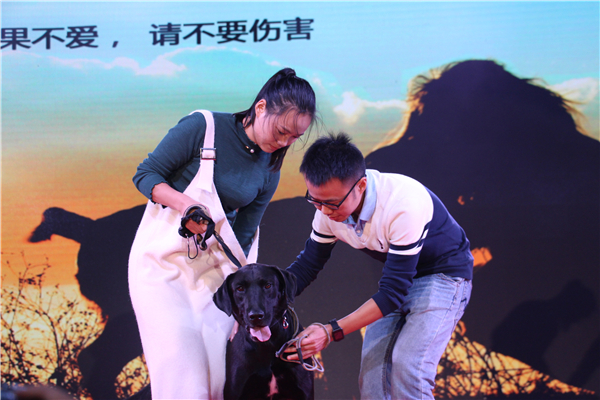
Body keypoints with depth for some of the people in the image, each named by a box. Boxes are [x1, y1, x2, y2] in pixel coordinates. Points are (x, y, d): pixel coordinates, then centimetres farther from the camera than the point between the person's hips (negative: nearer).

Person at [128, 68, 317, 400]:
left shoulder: (269, 169, 1)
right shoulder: (203, 127, -13)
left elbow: (243, 234, 1)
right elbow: (145, 174, -9)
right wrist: (183, 202, -26)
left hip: (213, 267, 4)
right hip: (161, 259, -4)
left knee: (218, 373, -4)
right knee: (180, 371, -12)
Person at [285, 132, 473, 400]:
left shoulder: (404, 204, -36)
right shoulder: (329, 207, -15)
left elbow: (393, 294, -33)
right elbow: (306, 266, -3)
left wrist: (331, 332, -39)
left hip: (444, 275, -7)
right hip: (397, 278, 7)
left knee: (407, 368, -23)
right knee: (372, 371, -4)